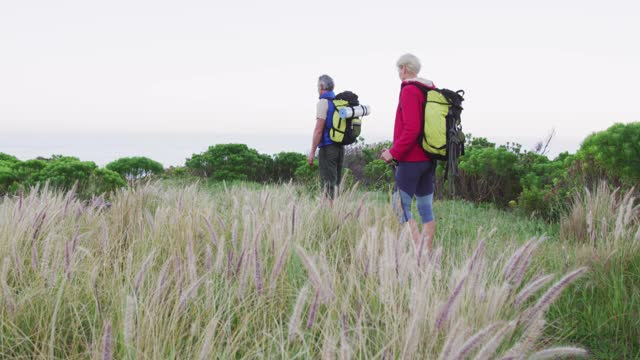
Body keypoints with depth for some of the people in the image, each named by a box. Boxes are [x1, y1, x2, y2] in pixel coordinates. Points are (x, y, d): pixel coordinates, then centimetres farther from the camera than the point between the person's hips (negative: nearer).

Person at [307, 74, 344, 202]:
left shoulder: (323, 102, -10)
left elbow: (319, 130, -16)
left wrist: (312, 152, -15)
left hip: (327, 148, -7)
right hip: (340, 147, 7)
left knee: (328, 183, -7)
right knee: (336, 183, 12)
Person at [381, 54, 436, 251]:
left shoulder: (409, 90, -14)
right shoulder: (431, 89, 12)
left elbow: (411, 129, -22)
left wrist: (394, 152, -15)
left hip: (411, 159, -9)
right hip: (428, 159, 9)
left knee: (400, 208, -7)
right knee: (426, 209, 11)